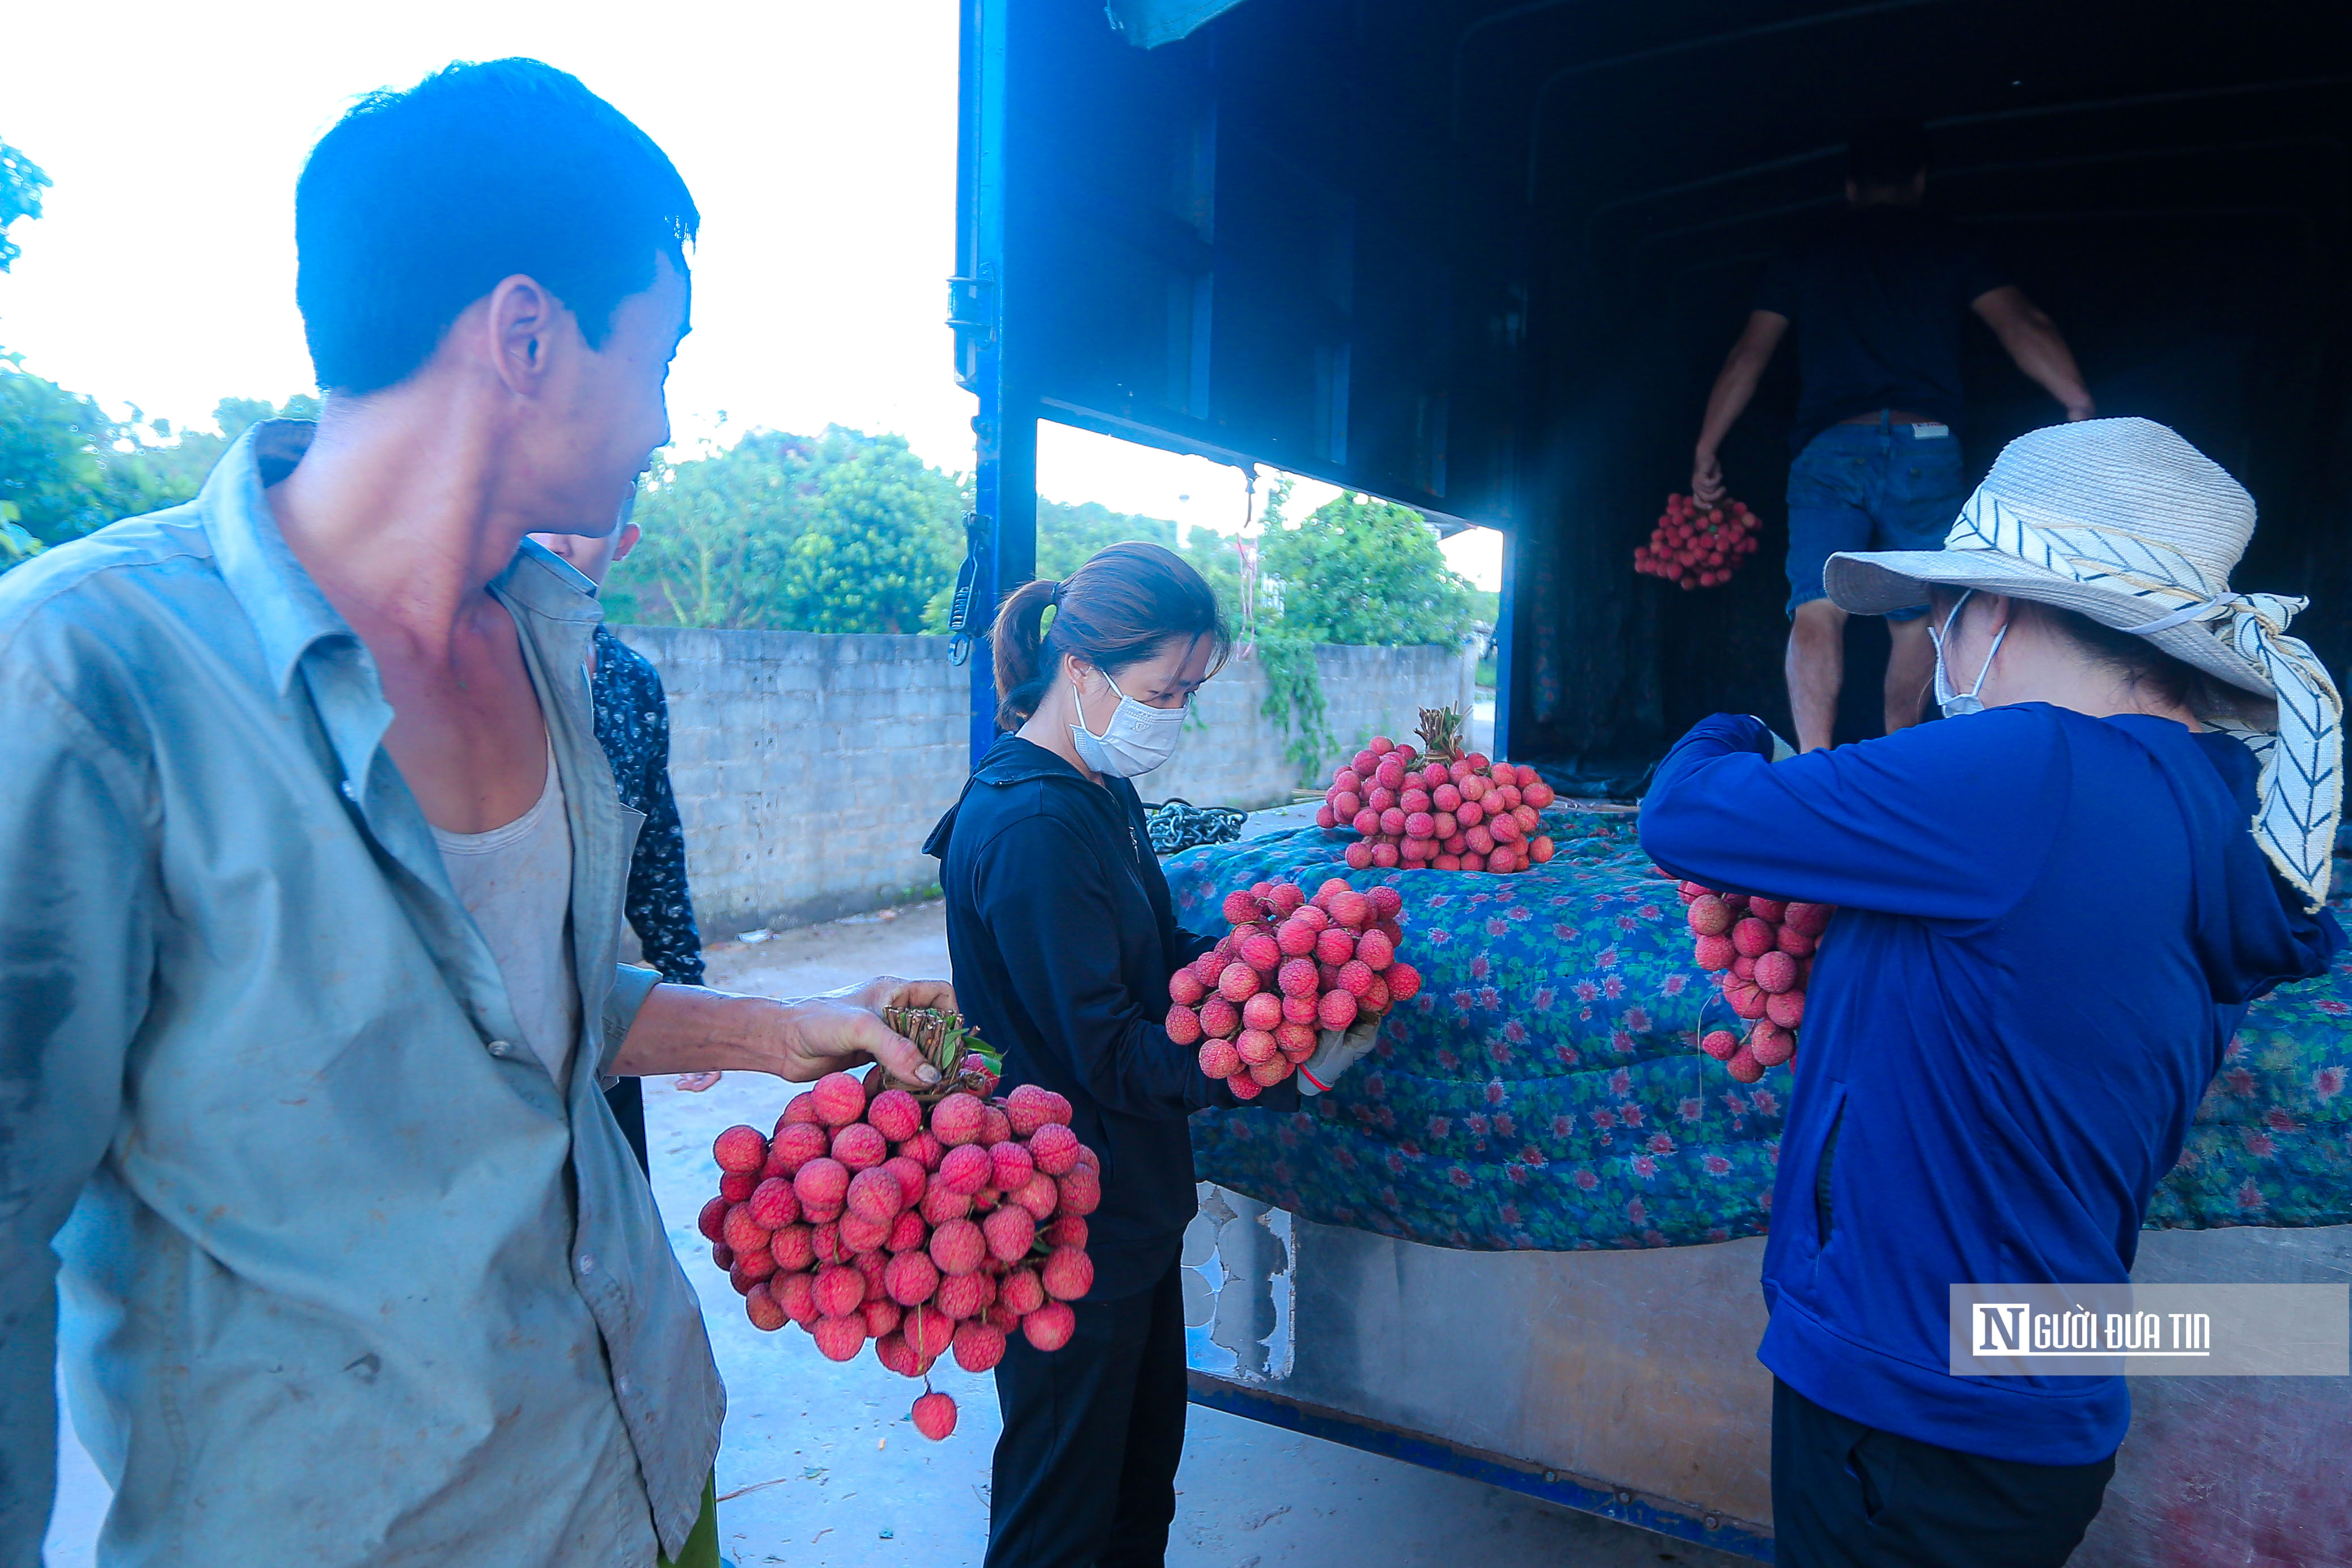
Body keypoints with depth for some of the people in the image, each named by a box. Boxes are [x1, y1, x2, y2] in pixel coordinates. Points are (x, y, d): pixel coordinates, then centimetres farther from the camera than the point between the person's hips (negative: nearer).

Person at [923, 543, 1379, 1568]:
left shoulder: (1101, 791, 6)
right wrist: (1290, 1072, -26)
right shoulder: (1030, 826, -25)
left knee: (1147, 1453, 25)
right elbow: (1109, 1053, -24)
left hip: (1128, 1202, 9)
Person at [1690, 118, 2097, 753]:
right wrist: (2083, 407, 5)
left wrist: (1706, 452, 18)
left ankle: (1814, 762, -28)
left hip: (1827, 447, 0)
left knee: (1816, 609, -11)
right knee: (1917, 617, 10)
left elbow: (1746, 359, 14)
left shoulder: (1805, 258, 18)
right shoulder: (1950, 247, 15)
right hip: (1925, 446, 0)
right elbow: (2023, 327, 4)